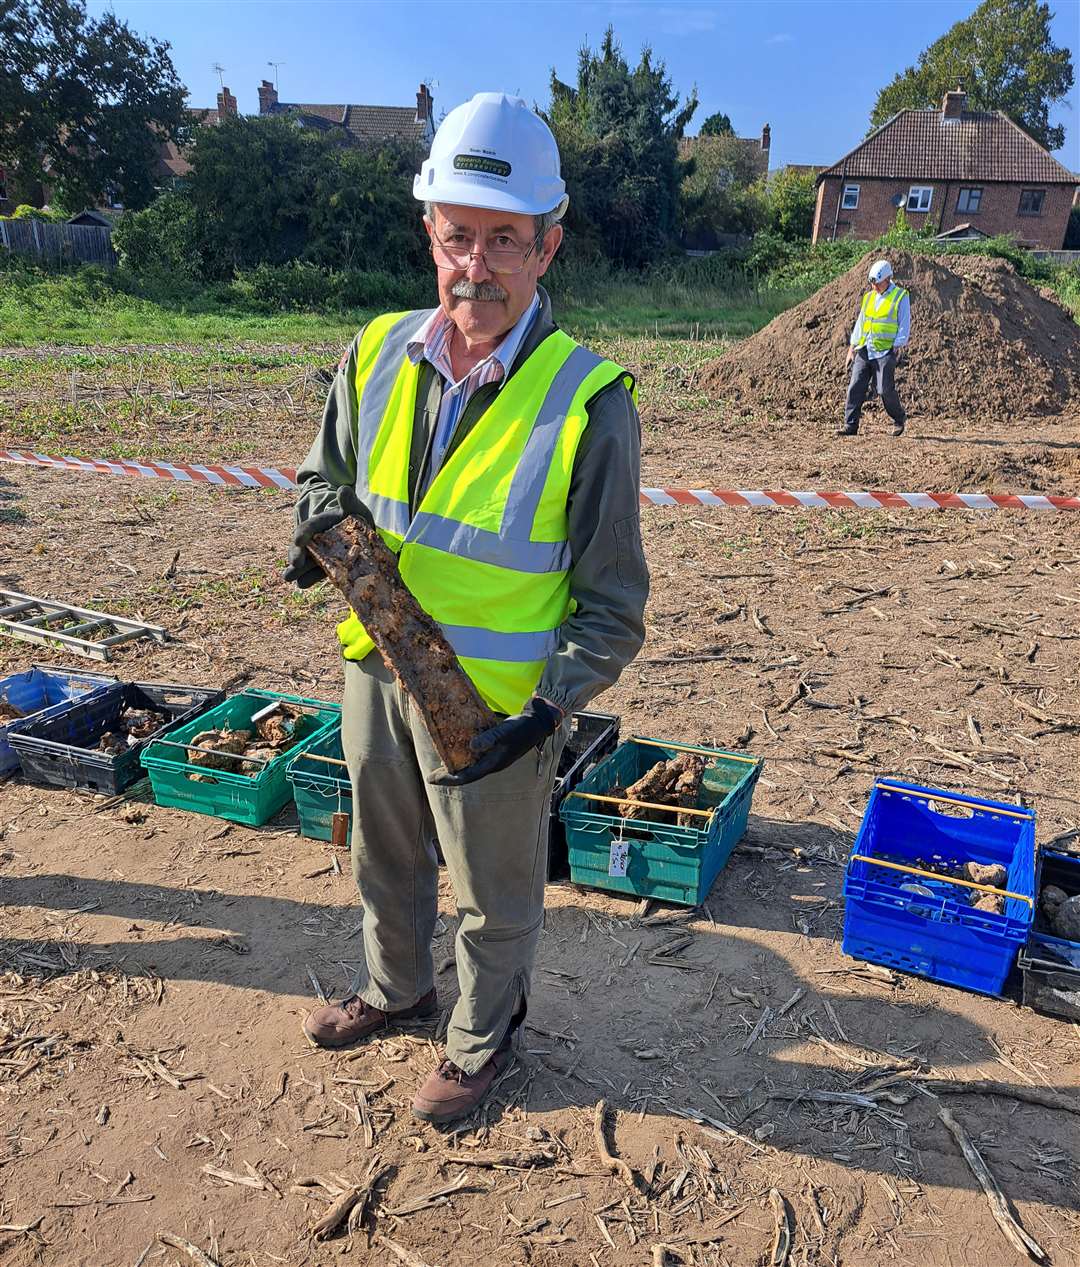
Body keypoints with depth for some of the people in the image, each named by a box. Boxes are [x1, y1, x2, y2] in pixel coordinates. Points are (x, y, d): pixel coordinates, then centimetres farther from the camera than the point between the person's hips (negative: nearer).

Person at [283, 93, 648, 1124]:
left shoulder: (587, 400, -19)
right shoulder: (379, 353, -4)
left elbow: (611, 602, -13)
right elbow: (326, 473, 12)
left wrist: (549, 709, -23)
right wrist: (323, 525, -11)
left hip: (496, 703, -5)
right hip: (377, 670, 5)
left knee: (494, 893, 17)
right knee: (384, 858, 27)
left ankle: (480, 1036, 46)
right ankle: (395, 987, 56)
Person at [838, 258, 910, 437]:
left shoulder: (900, 297, -1)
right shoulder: (868, 297, 15)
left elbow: (904, 326, -4)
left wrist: (899, 348, -13)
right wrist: (852, 348, 11)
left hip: (886, 352, -5)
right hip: (864, 351, 5)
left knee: (885, 390, -6)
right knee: (855, 387, -4)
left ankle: (899, 419, 17)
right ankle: (850, 426, -1)